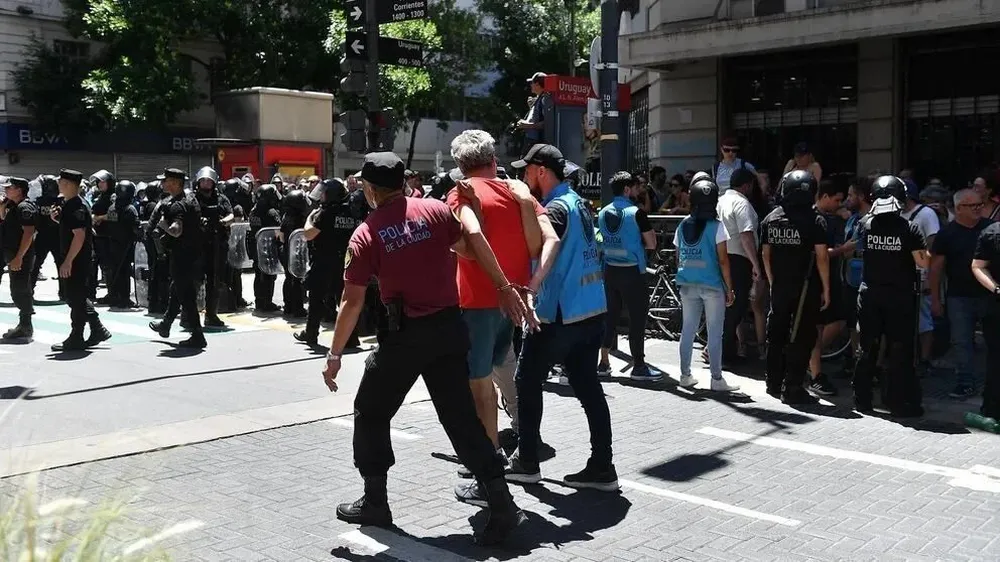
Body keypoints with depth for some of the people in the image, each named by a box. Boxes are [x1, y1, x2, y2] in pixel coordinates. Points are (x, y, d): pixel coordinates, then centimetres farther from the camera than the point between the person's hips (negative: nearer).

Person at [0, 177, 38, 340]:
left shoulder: (24, 207, -16)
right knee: (19, 291, 16)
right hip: (14, 254, 10)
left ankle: (25, 328, -1)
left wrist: (19, 257, -28)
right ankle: (25, 325, 24)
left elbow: (28, 233, -24)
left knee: (20, 291, -6)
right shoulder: (14, 206, 15)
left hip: (21, 256, -10)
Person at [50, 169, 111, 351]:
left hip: (77, 260, -10)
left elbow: (79, 236, -24)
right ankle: (98, 330, 21)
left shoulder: (77, 207, -18)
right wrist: (57, 218, 8)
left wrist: (68, 261, -24)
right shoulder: (68, 204, 13)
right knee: (78, 297, 15)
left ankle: (76, 339, 6)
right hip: (75, 259, 10)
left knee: (75, 298, -2)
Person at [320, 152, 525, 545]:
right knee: (461, 416, 8)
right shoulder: (436, 210, 0)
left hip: (406, 334, -3)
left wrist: (334, 354, 1)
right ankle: (502, 506, 3)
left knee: (370, 413, 17)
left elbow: (352, 302, -6)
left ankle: (375, 503, 24)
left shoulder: (365, 235, -6)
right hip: (450, 326, 4)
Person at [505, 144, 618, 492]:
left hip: (558, 316, -8)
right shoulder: (577, 202, 14)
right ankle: (601, 467, 9)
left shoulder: (556, 209, -14)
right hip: (590, 312, 8)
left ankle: (526, 462, 15)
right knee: (588, 388, 8)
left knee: (528, 383, 7)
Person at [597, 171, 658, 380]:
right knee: (637, 318, 0)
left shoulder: (602, 213, 8)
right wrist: (639, 242, 9)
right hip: (632, 272, -6)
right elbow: (651, 244, -9)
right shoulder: (636, 213, -11)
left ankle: (603, 363, 15)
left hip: (610, 271, 6)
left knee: (610, 316, 12)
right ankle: (638, 366, 3)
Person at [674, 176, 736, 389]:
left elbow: (678, 258, 9)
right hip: (712, 285, -4)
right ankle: (717, 379, 5)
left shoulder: (683, 225, 5)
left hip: (687, 284, 5)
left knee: (687, 330, 11)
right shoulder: (716, 226, -9)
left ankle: (685, 375, 17)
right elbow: (723, 261, -9)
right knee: (715, 333, 2)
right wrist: (729, 288, -3)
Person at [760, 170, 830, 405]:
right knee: (801, 337, 0)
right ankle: (792, 388, 1)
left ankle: (774, 383, 24)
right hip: (806, 288, -5)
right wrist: (826, 289, -5)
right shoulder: (814, 220, -10)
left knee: (776, 335, 15)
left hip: (780, 287, 5)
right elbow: (822, 257, -12)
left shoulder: (770, 219, 5)